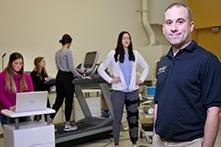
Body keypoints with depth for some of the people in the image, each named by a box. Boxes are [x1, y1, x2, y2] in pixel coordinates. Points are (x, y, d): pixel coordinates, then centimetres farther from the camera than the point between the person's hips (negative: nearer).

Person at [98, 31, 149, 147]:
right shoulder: (113, 54, -1)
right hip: (118, 91, -2)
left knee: (133, 117, 8)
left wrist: (141, 79, 7)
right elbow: (100, 69, 2)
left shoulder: (135, 54, 7)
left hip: (132, 91, 3)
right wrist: (110, 80, -6)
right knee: (117, 118, 6)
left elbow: (146, 67, 18)